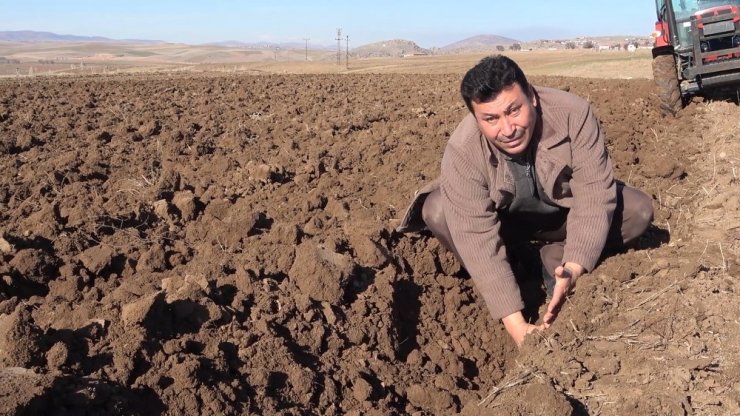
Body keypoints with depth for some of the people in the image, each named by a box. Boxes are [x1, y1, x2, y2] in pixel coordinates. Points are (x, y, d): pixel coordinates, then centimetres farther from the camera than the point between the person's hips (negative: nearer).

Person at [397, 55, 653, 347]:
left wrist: (573, 270, -43)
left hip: (565, 212, 2)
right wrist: (516, 325, -40)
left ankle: (556, 258, -2)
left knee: (639, 211, -22)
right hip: (505, 221, -1)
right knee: (436, 213, -30)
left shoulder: (573, 114, -30)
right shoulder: (462, 152, -33)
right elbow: (477, 239, -35)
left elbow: (593, 193, -30)